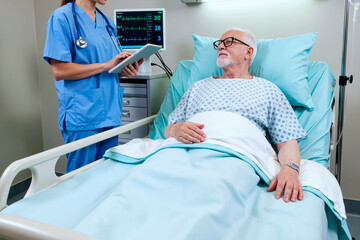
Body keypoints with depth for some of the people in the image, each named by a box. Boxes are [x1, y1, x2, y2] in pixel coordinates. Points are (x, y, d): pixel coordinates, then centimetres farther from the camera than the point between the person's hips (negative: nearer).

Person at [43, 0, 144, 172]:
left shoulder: (107, 22, 15)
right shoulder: (62, 17, -7)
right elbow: (59, 71, -15)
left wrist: (127, 69, -3)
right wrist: (106, 65, -17)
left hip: (110, 112, 7)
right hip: (82, 116, -6)